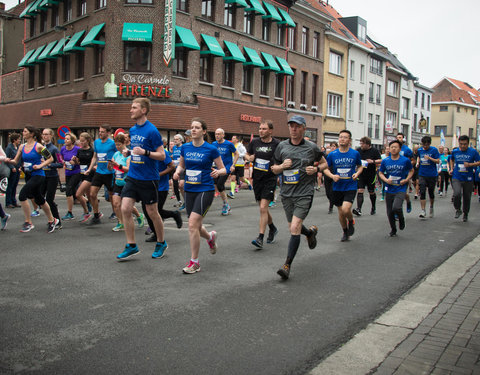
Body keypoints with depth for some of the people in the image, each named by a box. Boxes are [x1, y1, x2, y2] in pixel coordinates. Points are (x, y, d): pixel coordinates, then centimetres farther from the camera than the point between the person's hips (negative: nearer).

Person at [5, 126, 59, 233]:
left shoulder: (38, 146, -10)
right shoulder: (22, 147, 9)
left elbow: (50, 158, -5)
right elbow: (16, 161, 8)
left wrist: (40, 166, -14)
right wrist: (8, 160, -13)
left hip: (38, 175, -8)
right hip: (29, 176, 8)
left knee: (22, 195, -20)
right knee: (39, 199, 16)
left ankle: (28, 223, -8)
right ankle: (52, 220, 32)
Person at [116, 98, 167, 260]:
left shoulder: (152, 130, -13)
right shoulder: (132, 130, 9)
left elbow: (162, 155, -14)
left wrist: (144, 152, -27)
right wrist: (128, 152, 5)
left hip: (148, 178, -6)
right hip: (132, 177, 6)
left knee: (152, 212, 5)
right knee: (125, 209, -2)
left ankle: (161, 243, 26)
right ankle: (131, 245, 10)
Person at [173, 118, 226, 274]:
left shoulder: (211, 149, -7)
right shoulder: (185, 147, 5)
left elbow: (223, 169, 0)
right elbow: (181, 165, 19)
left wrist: (218, 172, -22)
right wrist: (177, 172, -2)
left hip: (205, 190, -5)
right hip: (189, 190, 5)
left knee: (192, 224, -16)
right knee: (196, 227, 13)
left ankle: (194, 262, -2)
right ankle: (211, 237, 49)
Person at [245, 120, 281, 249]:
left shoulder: (277, 144, -7)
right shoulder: (254, 142, 4)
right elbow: (247, 155, 19)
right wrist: (249, 158, -3)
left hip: (270, 179, -5)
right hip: (257, 179, 5)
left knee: (263, 208, -13)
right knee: (263, 208, 15)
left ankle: (260, 238, -9)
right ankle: (272, 228, 39)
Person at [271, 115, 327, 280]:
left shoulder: (312, 147, 0)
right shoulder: (282, 146, 5)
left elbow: (324, 163, 14)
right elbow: (274, 169, 12)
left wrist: (316, 169, -7)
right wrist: (282, 166, -10)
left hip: (304, 193, -4)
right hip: (286, 193, 4)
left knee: (295, 228, -15)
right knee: (293, 227, 15)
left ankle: (287, 265, -7)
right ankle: (311, 231, 50)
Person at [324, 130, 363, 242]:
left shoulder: (355, 153, -2)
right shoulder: (332, 154, -2)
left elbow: (360, 166, 13)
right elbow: (326, 169, 6)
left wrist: (357, 173, -7)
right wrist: (332, 176, -12)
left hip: (350, 187, -2)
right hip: (337, 187, 2)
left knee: (345, 209, -20)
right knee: (341, 212, 11)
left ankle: (351, 222, 15)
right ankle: (345, 232, 34)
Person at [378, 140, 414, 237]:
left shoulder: (405, 160, -4)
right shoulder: (385, 161, 0)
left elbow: (411, 170, 11)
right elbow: (380, 173, 10)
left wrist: (406, 179, -6)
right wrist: (386, 180, -9)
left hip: (400, 189, -3)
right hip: (389, 190, 3)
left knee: (396, 208, -24)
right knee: (389, 212, 6)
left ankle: (401, 219, 11)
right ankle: (393, 230, 31)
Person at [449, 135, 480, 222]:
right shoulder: (455, 151, 3)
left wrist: (470, 164, -17)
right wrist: (451, 168, 10)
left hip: (468, 179, 0)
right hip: (456, 178, 0)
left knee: (467, 197, 8)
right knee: (457, 194, -21)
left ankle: (465, 214, 31)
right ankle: (458, 210, 6)